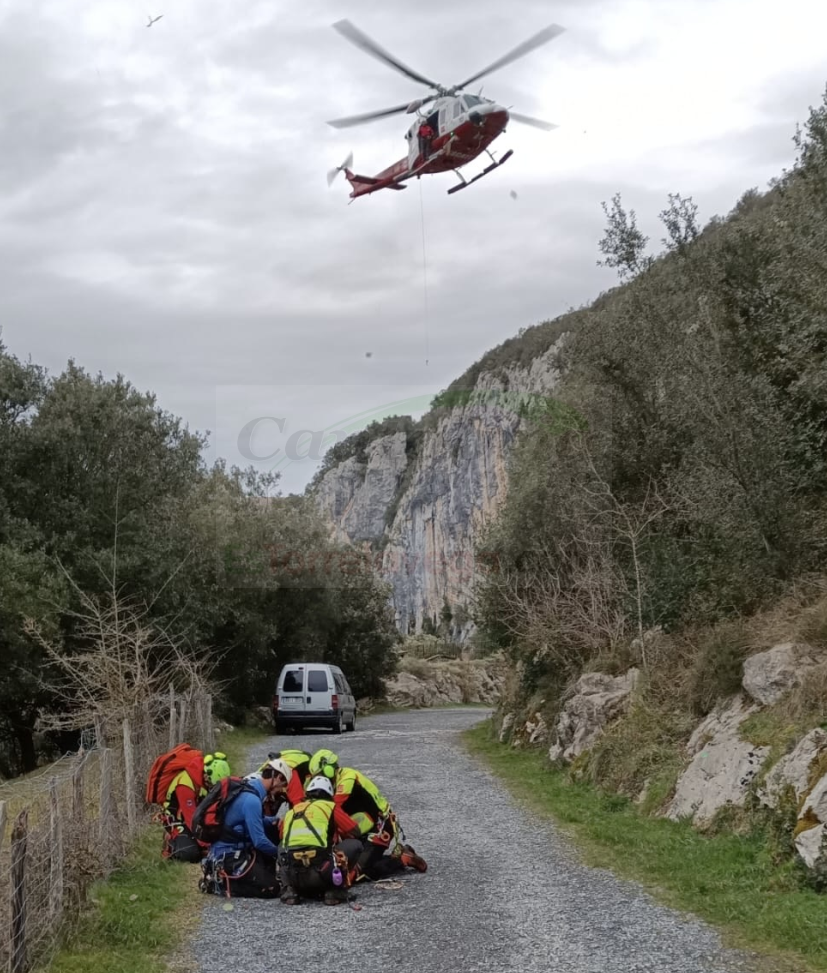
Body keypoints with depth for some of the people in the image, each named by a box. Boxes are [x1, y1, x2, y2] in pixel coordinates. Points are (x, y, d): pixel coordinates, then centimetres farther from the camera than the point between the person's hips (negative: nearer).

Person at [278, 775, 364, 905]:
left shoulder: (290, 812, 24)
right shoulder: (329, 806, 14)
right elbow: (354, 832, 18)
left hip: (291, 875, 4)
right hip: (319, 873, -4)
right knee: (355, 844, 18)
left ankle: (290, 889, 15)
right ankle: (335, 891, 8)